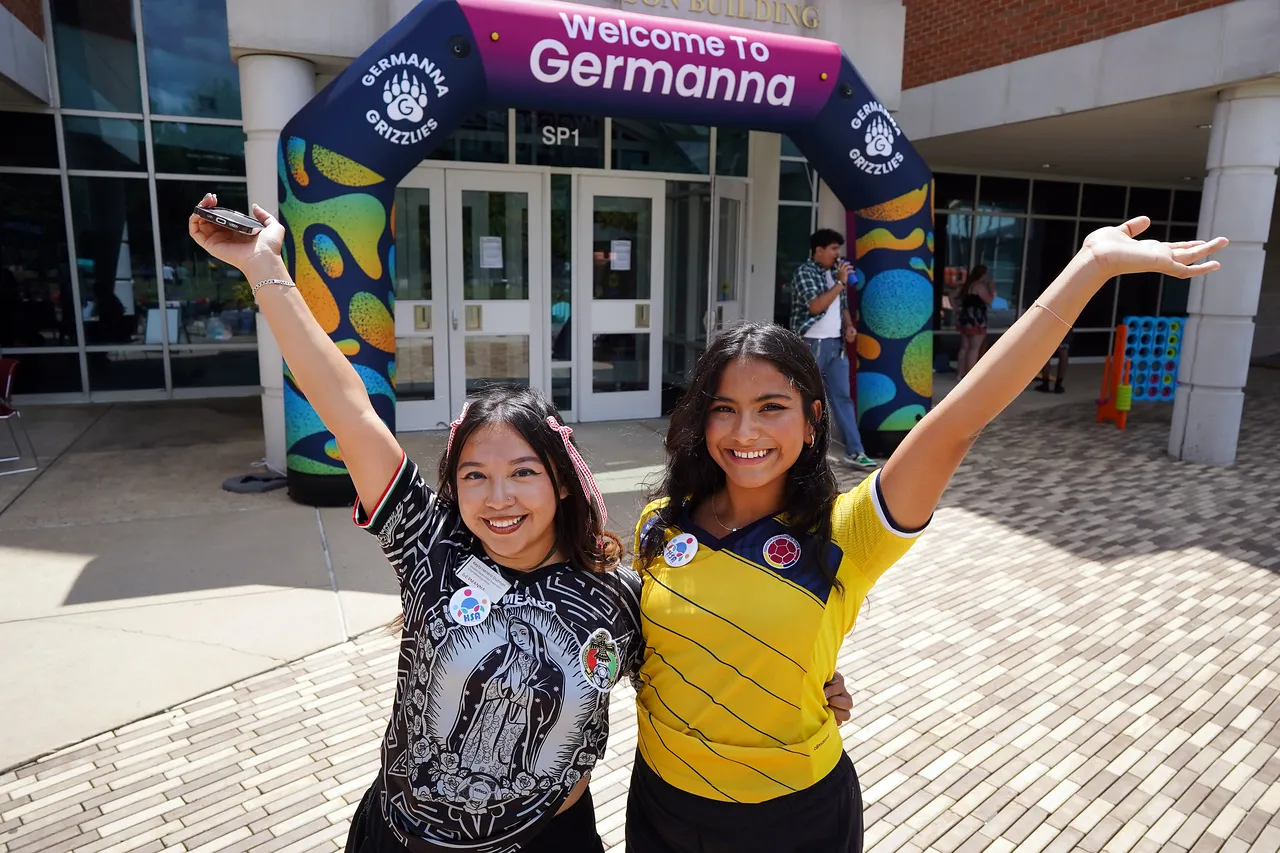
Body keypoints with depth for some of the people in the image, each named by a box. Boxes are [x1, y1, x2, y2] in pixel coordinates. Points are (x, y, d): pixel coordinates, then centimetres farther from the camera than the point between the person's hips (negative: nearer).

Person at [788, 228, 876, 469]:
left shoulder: (835, 272, 14)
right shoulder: (804, 272, -9)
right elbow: (816, 306, -21)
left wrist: (849, 326, 3)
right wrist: (840, 282, -17)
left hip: (836, 344, 7)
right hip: (811, 344, -7)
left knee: (843, 396, 5)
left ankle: (854, 451, 7)